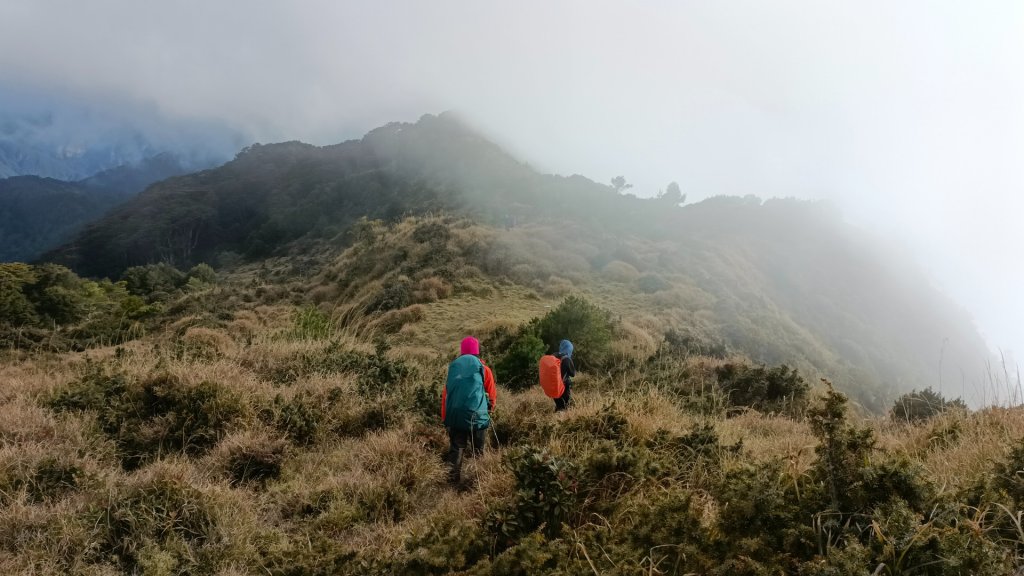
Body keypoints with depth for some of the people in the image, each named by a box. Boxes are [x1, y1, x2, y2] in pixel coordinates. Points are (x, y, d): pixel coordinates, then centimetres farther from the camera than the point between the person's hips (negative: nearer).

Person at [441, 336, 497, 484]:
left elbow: (445, 394, 7)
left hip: (454, 416, 3)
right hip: (476, 416, -3)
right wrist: (490, 409, 24)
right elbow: (492, 394, 5)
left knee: (456, 448, 9)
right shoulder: (483, 368, -1)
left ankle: (454, 479, 3)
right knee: (477, 450, 9)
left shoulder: (453, 366, 7)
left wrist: (445, 418, 14)